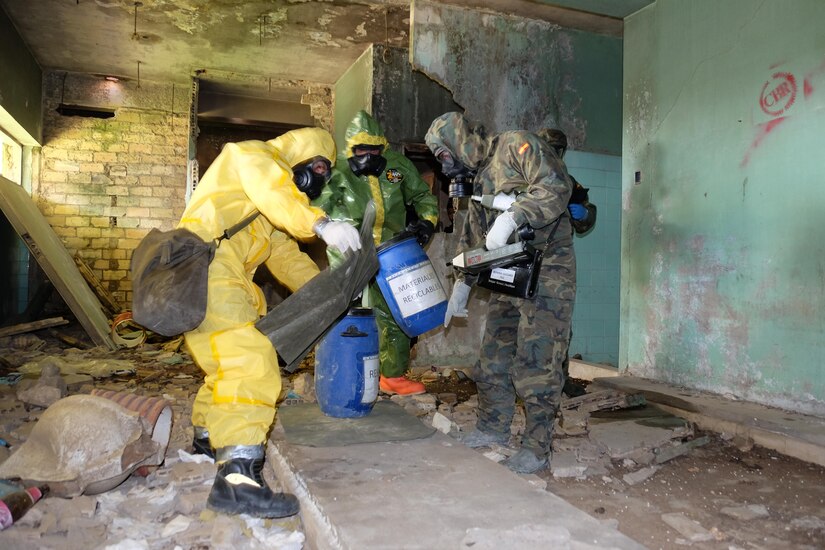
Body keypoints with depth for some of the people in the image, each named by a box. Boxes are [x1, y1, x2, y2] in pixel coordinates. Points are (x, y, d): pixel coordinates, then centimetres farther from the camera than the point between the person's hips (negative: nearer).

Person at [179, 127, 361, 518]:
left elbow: (286, 255, 28)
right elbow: (270, 188, -20)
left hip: (227, 278, 11)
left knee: (229, 359, 22)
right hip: (205, 268, -11)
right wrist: (321, 224, -32)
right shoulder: (251, 155, 3)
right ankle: (238, 476, -29)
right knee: (250, 361, -22)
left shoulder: (271, 211, 31)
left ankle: (209, 436, 41)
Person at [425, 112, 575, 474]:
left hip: (546, 272, -8)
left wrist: (511, 218, -31)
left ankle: (537, 447, 6)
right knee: (494, 355, 12)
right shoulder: (478, 180, 19)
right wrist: (461, 286, 23)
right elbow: (471, 239, 25)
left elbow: (556, 185, -23)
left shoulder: (516, 146, -7)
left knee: (536, 362, -5)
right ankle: (493, 427, 27)